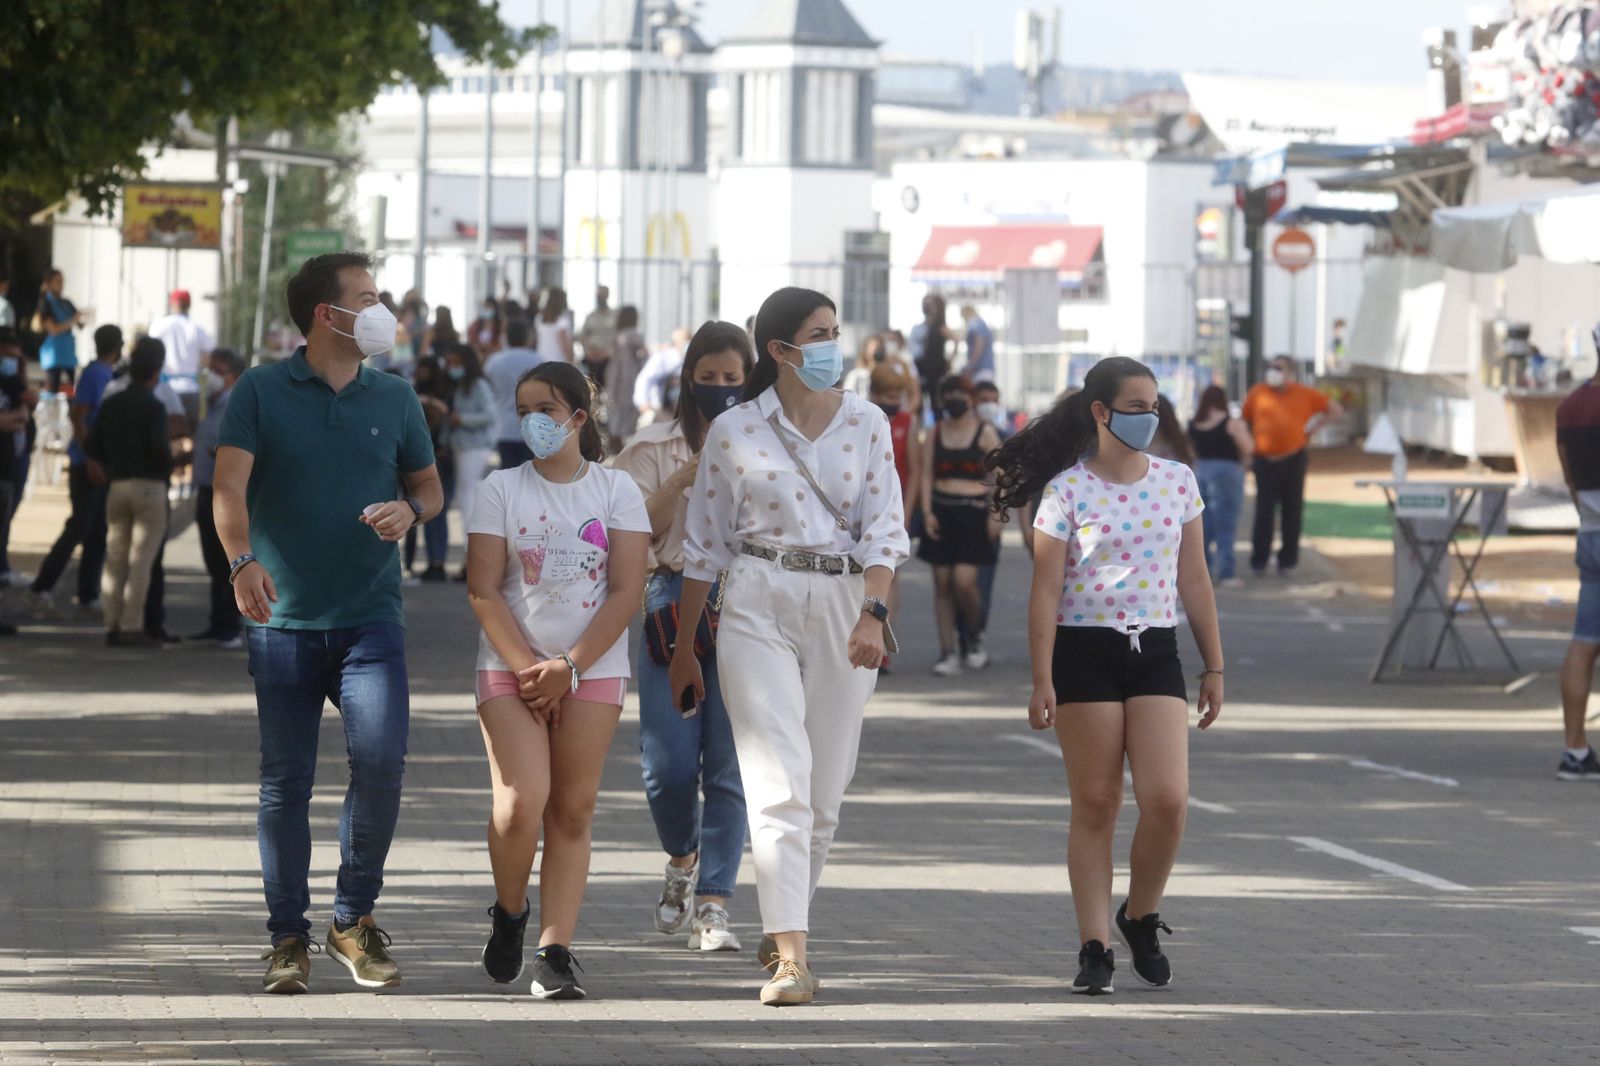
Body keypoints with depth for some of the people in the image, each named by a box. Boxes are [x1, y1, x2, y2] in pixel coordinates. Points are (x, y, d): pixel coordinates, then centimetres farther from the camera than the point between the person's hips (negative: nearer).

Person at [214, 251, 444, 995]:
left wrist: (410, 508, -6)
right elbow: (229, 484, -11)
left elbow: (429, 484, 19)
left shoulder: (394, 398, 10)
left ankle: (355, 919, 3)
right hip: (282, 618, -1)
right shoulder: (261, 392, 0)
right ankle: (288, 937, 12)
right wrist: (243, 561, -28)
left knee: (381, 756, -14)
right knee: (285, 779, 2)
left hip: (370, 616, 2)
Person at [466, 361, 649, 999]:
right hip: (511, 665, 0)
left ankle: (555, 952, -3)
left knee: (572, 813, -2)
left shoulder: (617, 491, 4)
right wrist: (529, 668, -10)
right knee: (522, 801, -15)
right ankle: (508, 913, 10)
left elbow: (625, 592, -2)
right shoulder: (501, 490, 5)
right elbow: (483, 591, -1)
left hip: (593, 669, 1)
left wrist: (567, 667, -11)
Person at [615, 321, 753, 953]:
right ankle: (682, 860, 26)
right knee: (668, 764, -5)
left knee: (730, 764, -7)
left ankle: (713, 905, -5)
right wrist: (684, 479, -9)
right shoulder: (657, 447, 10)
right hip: (674, 601, 0)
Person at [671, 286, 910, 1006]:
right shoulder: (733, 433, 3)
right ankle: (791, 957, -21)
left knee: (824, 787, 6)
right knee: (780, 781, -14)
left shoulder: (867, 425, 7)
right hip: (758, 603, -3)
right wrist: (683, 648, 11)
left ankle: (781, 929, 26)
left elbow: (883, 529, 0)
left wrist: (872, 613, -16)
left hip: (845, 603, 3)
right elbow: (704, 545, 9)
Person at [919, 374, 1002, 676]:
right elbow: (926, 475, 8)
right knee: (942, 583, 1)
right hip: (942, 512, 4)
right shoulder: (935, 433, 11)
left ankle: (976, 637, 12)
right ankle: (948, 650, 5)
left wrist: (994, 515, -9)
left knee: (964, 581, -14)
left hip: (973, 513, -4)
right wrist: (927, 512, -3)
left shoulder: (985, 433, 2)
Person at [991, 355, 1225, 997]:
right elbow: (1045, 589, -5)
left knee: (1168, 800, -10)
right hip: (1085, 653, -3)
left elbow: (1194, 581, 13)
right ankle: (1094, 945, 5)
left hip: (1155, 654, 3)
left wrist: (1214, 666, 12)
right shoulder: (1067, 490, -4)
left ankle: (1140, 915, 13)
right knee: (1095, 806, 0)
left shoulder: (1177, 482, 8)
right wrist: (1042, 680, -11)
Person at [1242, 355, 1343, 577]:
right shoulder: (1258, 393, 4)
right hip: (1266, 461, 0)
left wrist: (1314, 424, 3)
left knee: (1292, 511, 3)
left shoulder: (1304, 394, 4)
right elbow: (1245, 422, 14)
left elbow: (1336, 410, 12)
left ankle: (1287, 561, 10)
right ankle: (1258, 561, 0)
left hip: (1294, 459, 0)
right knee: (1264, 512, -5)